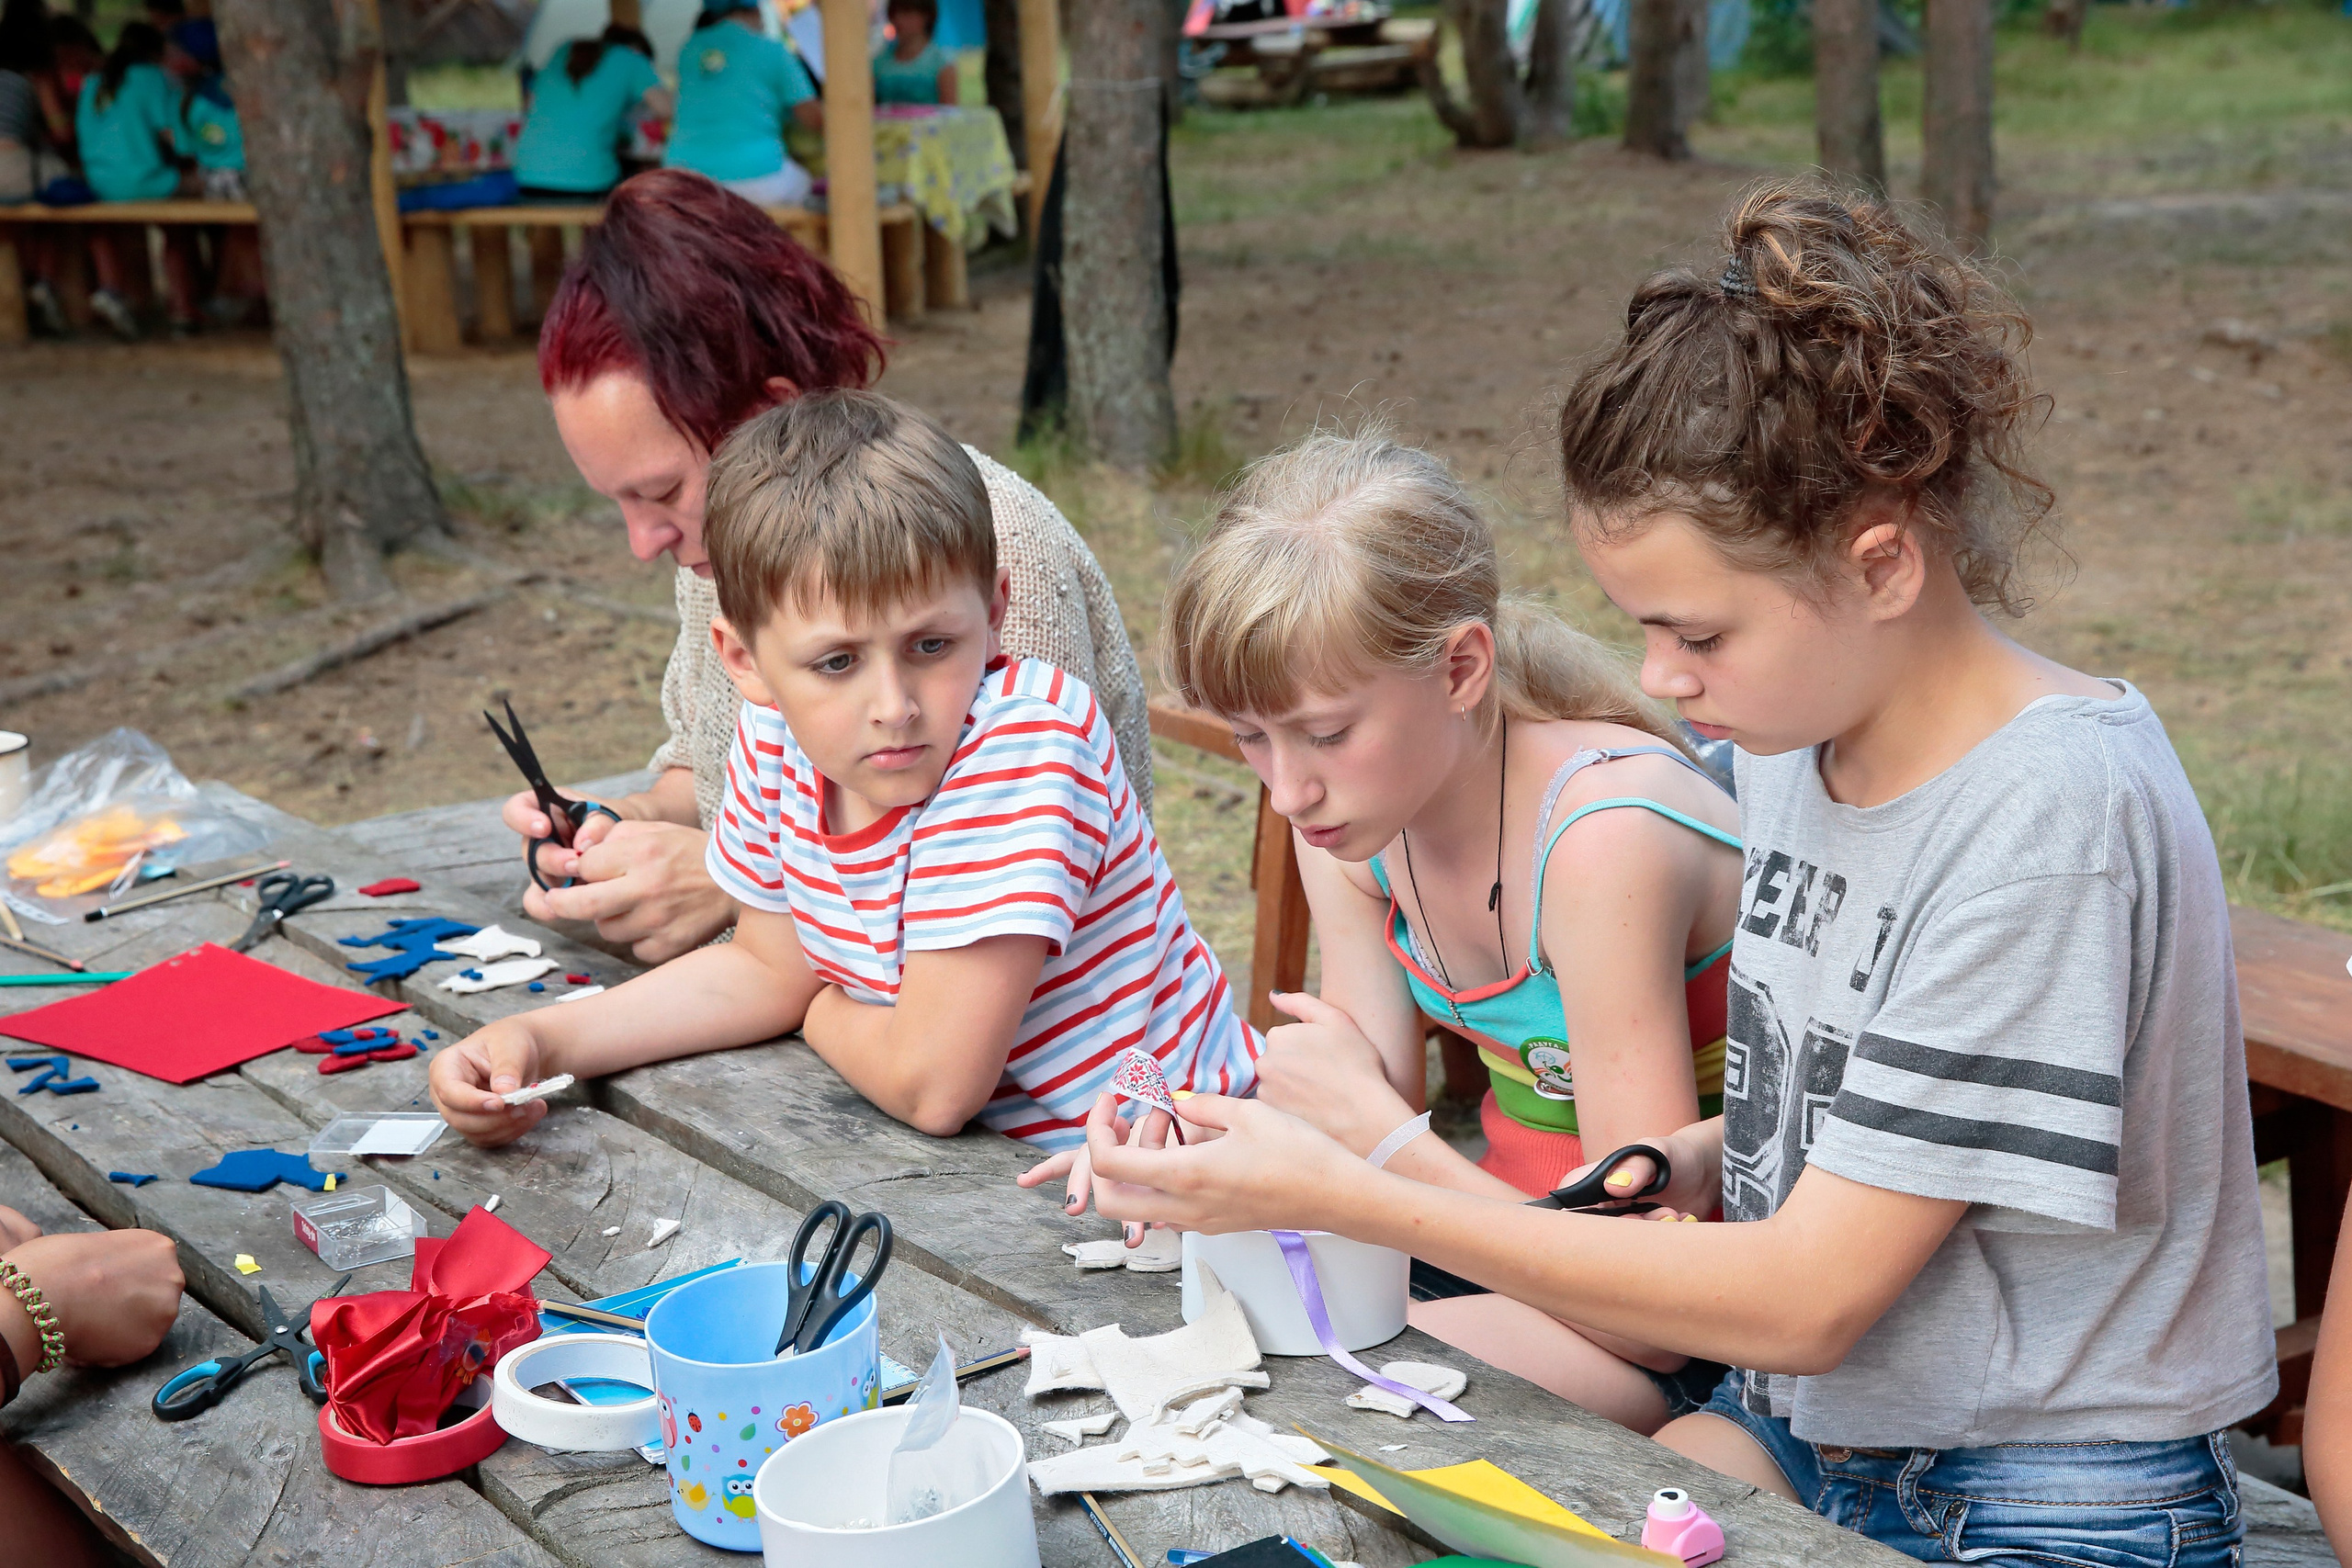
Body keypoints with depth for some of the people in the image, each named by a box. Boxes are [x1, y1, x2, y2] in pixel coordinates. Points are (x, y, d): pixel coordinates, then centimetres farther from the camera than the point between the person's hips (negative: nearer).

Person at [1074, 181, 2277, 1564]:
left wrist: (1345, 1195, -22)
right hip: (1801, 1431, 7)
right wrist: (1702, 1162, -7)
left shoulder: (2049, 812, -23)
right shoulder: (1800, 739, 1)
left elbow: (1811, 1300, -23)